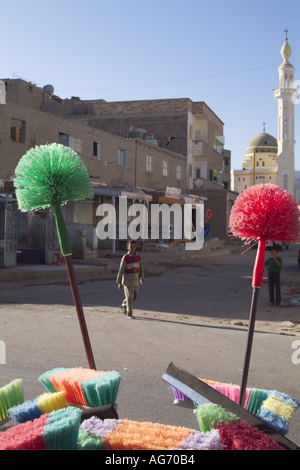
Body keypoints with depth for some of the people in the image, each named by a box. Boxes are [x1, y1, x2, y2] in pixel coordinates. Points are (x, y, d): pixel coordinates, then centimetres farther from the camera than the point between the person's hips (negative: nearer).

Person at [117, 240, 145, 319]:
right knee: (129, 297, -3)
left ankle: (124, 305, 38)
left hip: (135, 280, 6)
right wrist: (119, 282, -11)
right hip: (127, 280, -6)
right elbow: (121, 270, -11)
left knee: (135, 295, 15)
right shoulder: (125, 258, -15)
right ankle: (129, 314, 9)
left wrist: (142, 279, 6)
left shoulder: (138, 256, 2)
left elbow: (140, 269, 9)